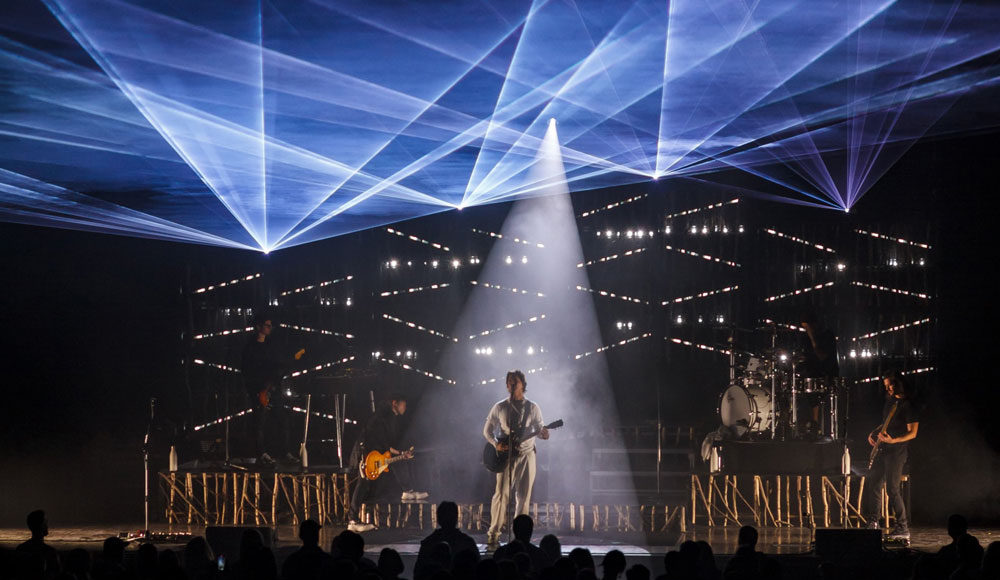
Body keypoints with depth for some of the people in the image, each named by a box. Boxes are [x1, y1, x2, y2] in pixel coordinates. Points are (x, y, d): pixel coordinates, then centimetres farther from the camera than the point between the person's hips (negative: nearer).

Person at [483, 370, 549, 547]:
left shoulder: (532, 408, 7)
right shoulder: (500, 407, 6)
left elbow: (539, 429, 8)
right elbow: (487, 430, 10)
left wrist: (543, 433, -17)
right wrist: (496, 444, -8)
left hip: (526, 455, 1)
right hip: (505, 454, -1)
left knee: (523, 496, -1)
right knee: (501, 494, -8)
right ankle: (493, 534, -4)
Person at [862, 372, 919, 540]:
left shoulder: (907, 405, -11)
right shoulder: (888, 403, 15)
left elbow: (912, 433, -14)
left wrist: (893, 440, -25)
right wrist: (874, 433, 11)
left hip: (896, 451, -9)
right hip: (883, 451, 9)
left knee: (892, 489, -12)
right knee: (872, 484, 10)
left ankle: (903, 528, -7)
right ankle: (872, 522, 21)